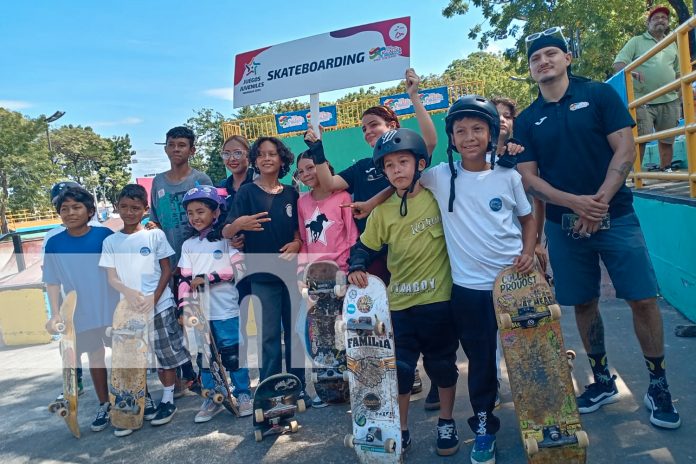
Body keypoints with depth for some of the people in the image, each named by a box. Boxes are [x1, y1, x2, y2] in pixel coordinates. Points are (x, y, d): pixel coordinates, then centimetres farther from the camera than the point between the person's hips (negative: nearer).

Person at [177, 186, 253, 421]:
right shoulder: (188, 245, 11)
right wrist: (184, 305, -4)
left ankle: (243, 395, 19)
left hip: (227, 310, -4)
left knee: (233, 355, 4)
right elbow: (185, 278, 7)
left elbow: (239, 269, -11)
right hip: (200, 312, 4)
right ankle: (211, 398, 25)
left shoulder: (226, 239, -2)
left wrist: (208, 278, -15)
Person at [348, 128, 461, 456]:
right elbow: (364, 247, 6)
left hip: (439, 299, -1)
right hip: (399, 302, 1)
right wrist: (356, 268, -11)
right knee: (399, 368, 8)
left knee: (442, 364, 14)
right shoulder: (382, 211, -1)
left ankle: (446, 423, 37)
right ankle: (401, 430, 28)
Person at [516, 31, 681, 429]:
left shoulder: (599, 94, 1)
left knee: (643, 299, -4)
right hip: (564, 224, 2)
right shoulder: (527, 120, 6)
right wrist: (575, 202, -14)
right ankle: (603, 381, 25)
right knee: (584, 304, 9)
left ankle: (659, 386, 14)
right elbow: (528, 176, 1)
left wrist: (600, 202, -15)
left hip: (615, 214, -2)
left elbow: (625, 149, -5)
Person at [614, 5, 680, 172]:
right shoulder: (636, 41, 7)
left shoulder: (672, 45, 21)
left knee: (667, 140, 6)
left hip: (670, 101, 5)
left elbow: (679, 73, 25)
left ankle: (666, 171, 16)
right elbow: (618, 64, -5)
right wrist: (629, 71, -26)